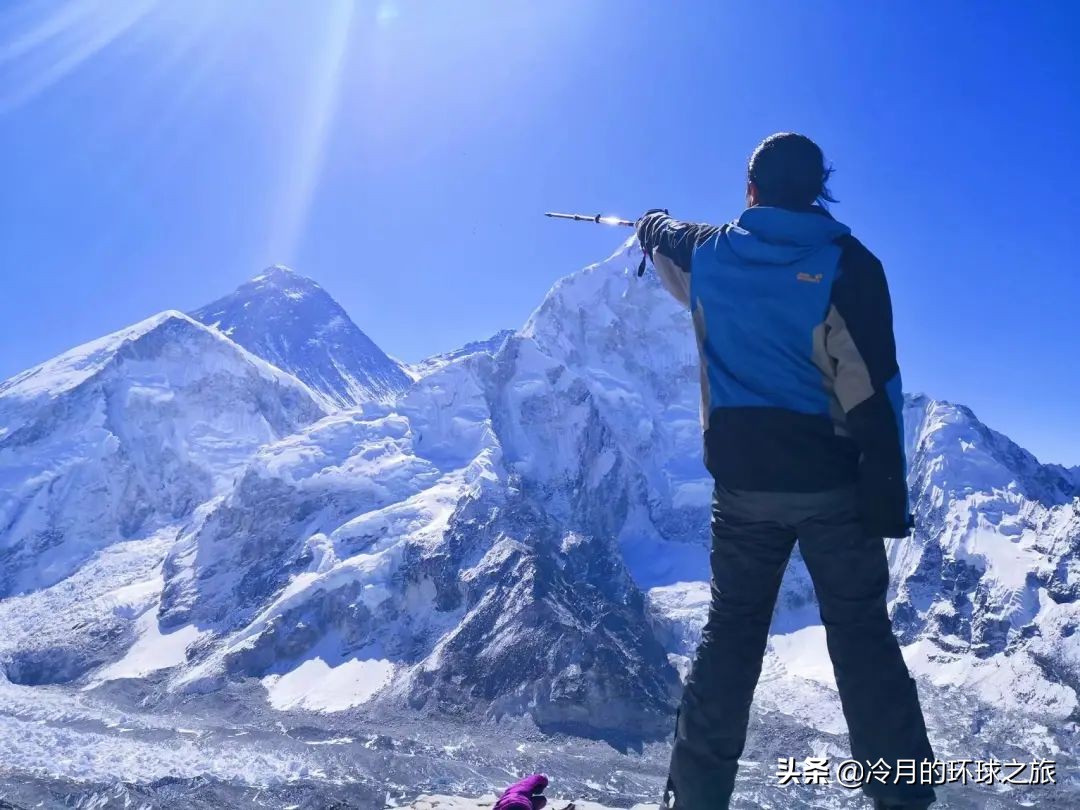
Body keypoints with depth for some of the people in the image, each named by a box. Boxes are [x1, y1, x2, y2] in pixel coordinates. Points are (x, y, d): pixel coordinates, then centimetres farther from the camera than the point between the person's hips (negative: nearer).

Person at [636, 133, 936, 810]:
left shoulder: (707, 255, 1)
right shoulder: (849, 264, -9)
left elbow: (662, 240, 26)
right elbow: (875, 391, -11)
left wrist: (653, 226, 51)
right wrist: (890, 499, -5)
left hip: (742, 481, 2)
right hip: (832, 484, -2)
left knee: (731, 632, 13)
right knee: (863, 636, 11)